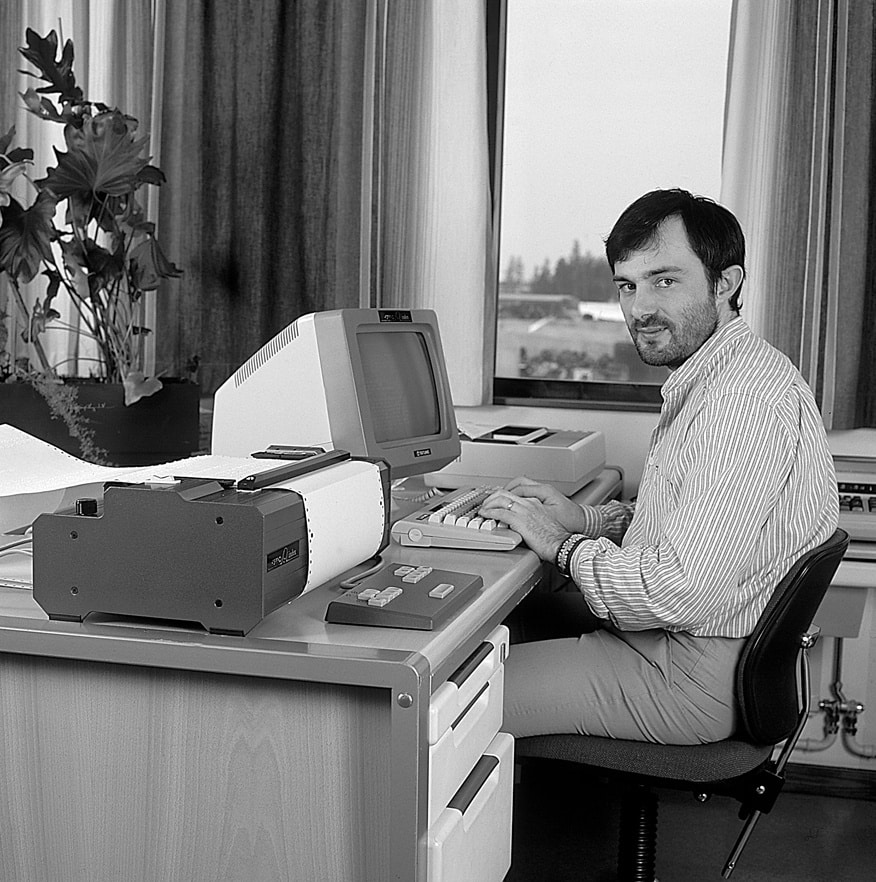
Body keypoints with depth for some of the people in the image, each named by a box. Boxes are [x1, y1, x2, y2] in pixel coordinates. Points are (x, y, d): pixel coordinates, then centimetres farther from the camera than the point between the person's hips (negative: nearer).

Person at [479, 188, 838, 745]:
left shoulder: (748, 399, -25)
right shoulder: (706, 380, 10)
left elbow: (684, 591, -30)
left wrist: (566, 547, -15)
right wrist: (586, 519, 5)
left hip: (695, 681, -10)